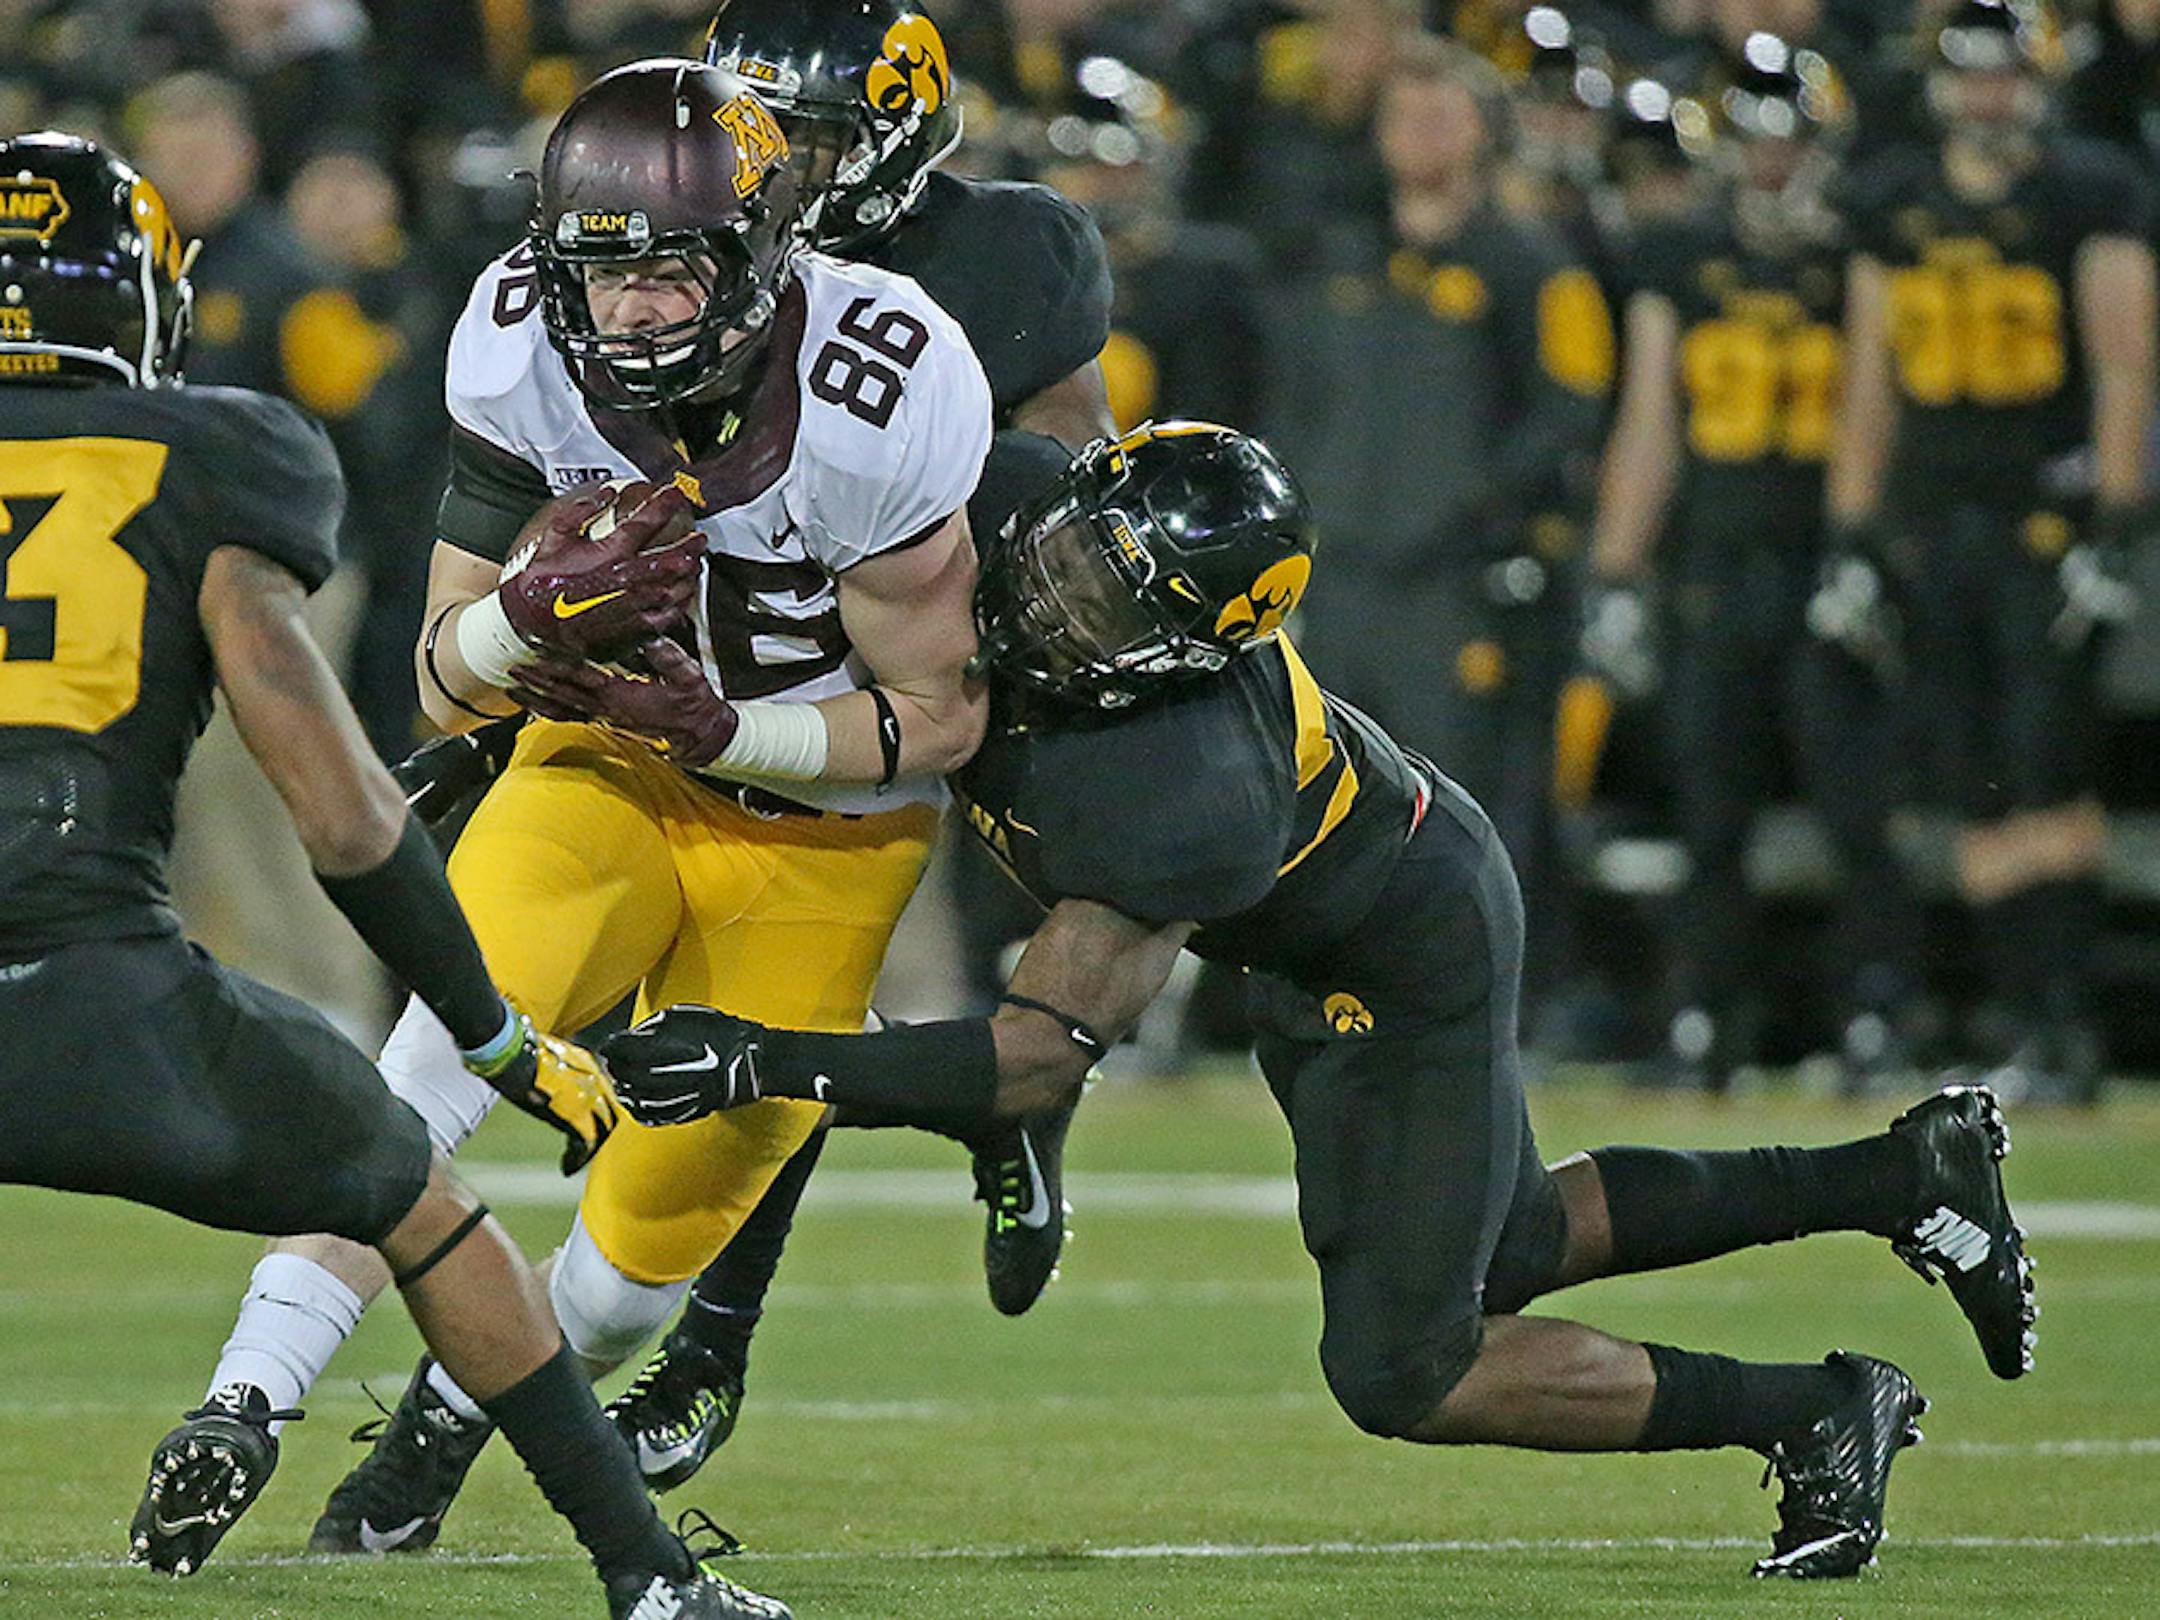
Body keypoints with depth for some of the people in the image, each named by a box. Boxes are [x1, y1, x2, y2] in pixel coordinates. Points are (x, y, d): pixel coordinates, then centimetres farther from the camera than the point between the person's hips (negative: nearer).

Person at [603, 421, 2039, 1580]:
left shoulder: (1183, 798, -44)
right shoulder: (988, 506, -27)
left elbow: (1044, 1055, -38)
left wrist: (764, 1063, -41)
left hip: (1411, 968, -8)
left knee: (1400, 1369, -1)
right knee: (1500, 1254, 23)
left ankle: (1822, 1418, 13)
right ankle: (1903, 1179, 35)